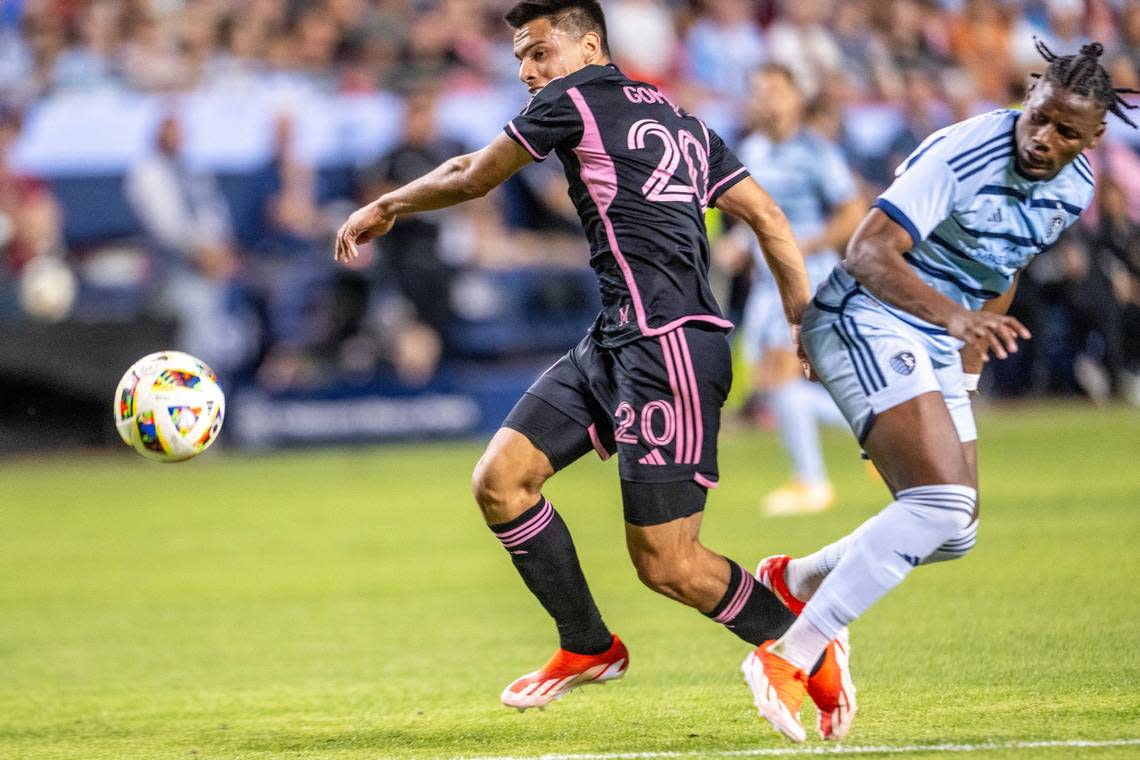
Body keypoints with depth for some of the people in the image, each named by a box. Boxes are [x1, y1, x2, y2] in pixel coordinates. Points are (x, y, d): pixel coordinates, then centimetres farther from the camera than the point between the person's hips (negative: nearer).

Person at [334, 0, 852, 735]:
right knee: (500, 480, 4)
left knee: (666, 563, -6)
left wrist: (385, 207, 24)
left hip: (667, 345, -9)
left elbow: (470, 179, 8)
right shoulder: (683, 123, 20)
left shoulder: (574, 98, -3)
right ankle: (588, 646, 16)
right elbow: (768, 217, 14)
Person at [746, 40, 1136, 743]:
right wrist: (953, 315, -45)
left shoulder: (1073, 189, 1)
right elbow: (869, 253, -31)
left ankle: (795, 581, 31)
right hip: (866, 322, -9)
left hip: (936, 345, 9)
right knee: (941, 503, -25)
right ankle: (791, 657, -23)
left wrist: (973, 349, 23)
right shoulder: (964, 154, -24)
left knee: (953, 536, 10)